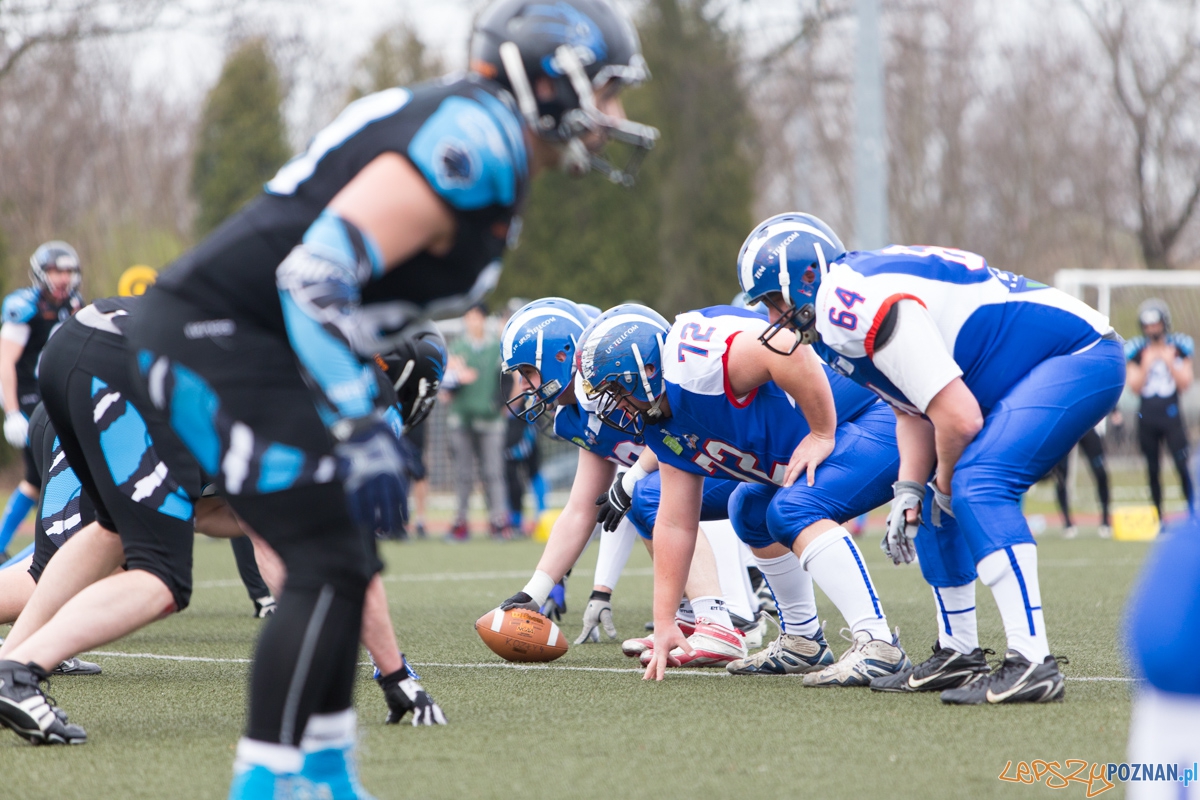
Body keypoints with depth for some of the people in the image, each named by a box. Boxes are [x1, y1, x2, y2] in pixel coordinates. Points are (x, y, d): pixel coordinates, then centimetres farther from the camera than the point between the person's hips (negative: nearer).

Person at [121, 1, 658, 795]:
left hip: (225, 342, 10)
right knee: (328, 566, -9)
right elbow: (319, 272, -26)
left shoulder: (483, 148, 15)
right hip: (220, 336, -10)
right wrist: (359, 429, -24)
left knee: (345, 562, 15)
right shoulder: (473, 138, -18)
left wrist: (368, 422, 20)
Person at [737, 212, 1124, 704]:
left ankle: (1032, 664, -30)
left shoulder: (866, 307, -24)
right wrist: (910, 493, 2)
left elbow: (959, 419, -26)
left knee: (975, 485, -26)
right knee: (940, 497, 14)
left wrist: (944, 486, -7)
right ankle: (956, 654, 25)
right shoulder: (842, 306, 8)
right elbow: (915, 411, 16)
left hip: (1080, 357, -11)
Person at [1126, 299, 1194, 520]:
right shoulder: (1136, 352, 3)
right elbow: (1135, 387, -2)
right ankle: (1158, 517, 12)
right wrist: (1145, 366, -14)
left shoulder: (1178, 348, 2)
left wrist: (1170, 363, -13)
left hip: (1171, 415, -2)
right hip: (1147, 417, 2)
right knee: (1153, 470, 6)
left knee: (1182, 465, -12)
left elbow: (1185, 384, -2)